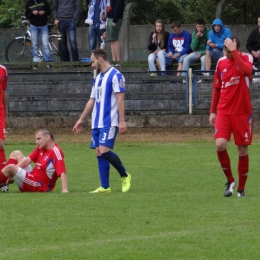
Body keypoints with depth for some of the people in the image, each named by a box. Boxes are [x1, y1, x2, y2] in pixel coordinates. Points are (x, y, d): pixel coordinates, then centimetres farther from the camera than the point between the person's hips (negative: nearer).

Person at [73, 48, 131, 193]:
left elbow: (120, 99, -14)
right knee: (99, 153, 3)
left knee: (104, 150, -16)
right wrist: (81, 120, 24)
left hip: (109, 122, -9)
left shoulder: (115, 75, -8)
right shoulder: (98, 78, 18)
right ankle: (105, 187, 5)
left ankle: (125, 176, 3)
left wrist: (122, 121, -20)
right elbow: (92, 101, 24)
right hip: (97, 123, 9)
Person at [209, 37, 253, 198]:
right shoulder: (221, 62, 6)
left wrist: (234, 52, -28)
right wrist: (212, 111, 14)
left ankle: (241, 188, 16)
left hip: (242, 112, -2)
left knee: (243, 150, 3)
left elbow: (246, 70, -31)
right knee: (220, 145, -16)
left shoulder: (246, 58, -6)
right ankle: (230, 181, 4)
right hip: (224, 111, 2)